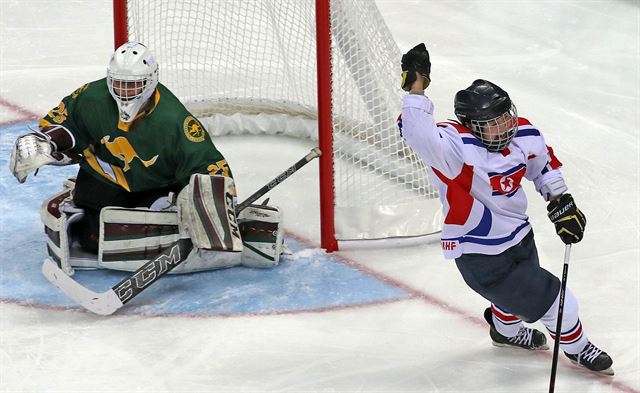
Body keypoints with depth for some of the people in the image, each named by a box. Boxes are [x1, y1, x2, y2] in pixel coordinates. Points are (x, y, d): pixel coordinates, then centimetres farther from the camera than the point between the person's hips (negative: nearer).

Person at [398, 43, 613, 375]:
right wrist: (416, 88, -52)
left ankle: (505, 330, 66)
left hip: (518, 236, 7)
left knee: (517, 287, 34)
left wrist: (561, 202, 9)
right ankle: (577, 347, 30)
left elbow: (543, 162, 12)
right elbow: (417, 133, -49)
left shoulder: (523, 133, -10)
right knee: (553, 301, 1)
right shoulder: (457, 146, -31)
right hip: (481, 257, -7)